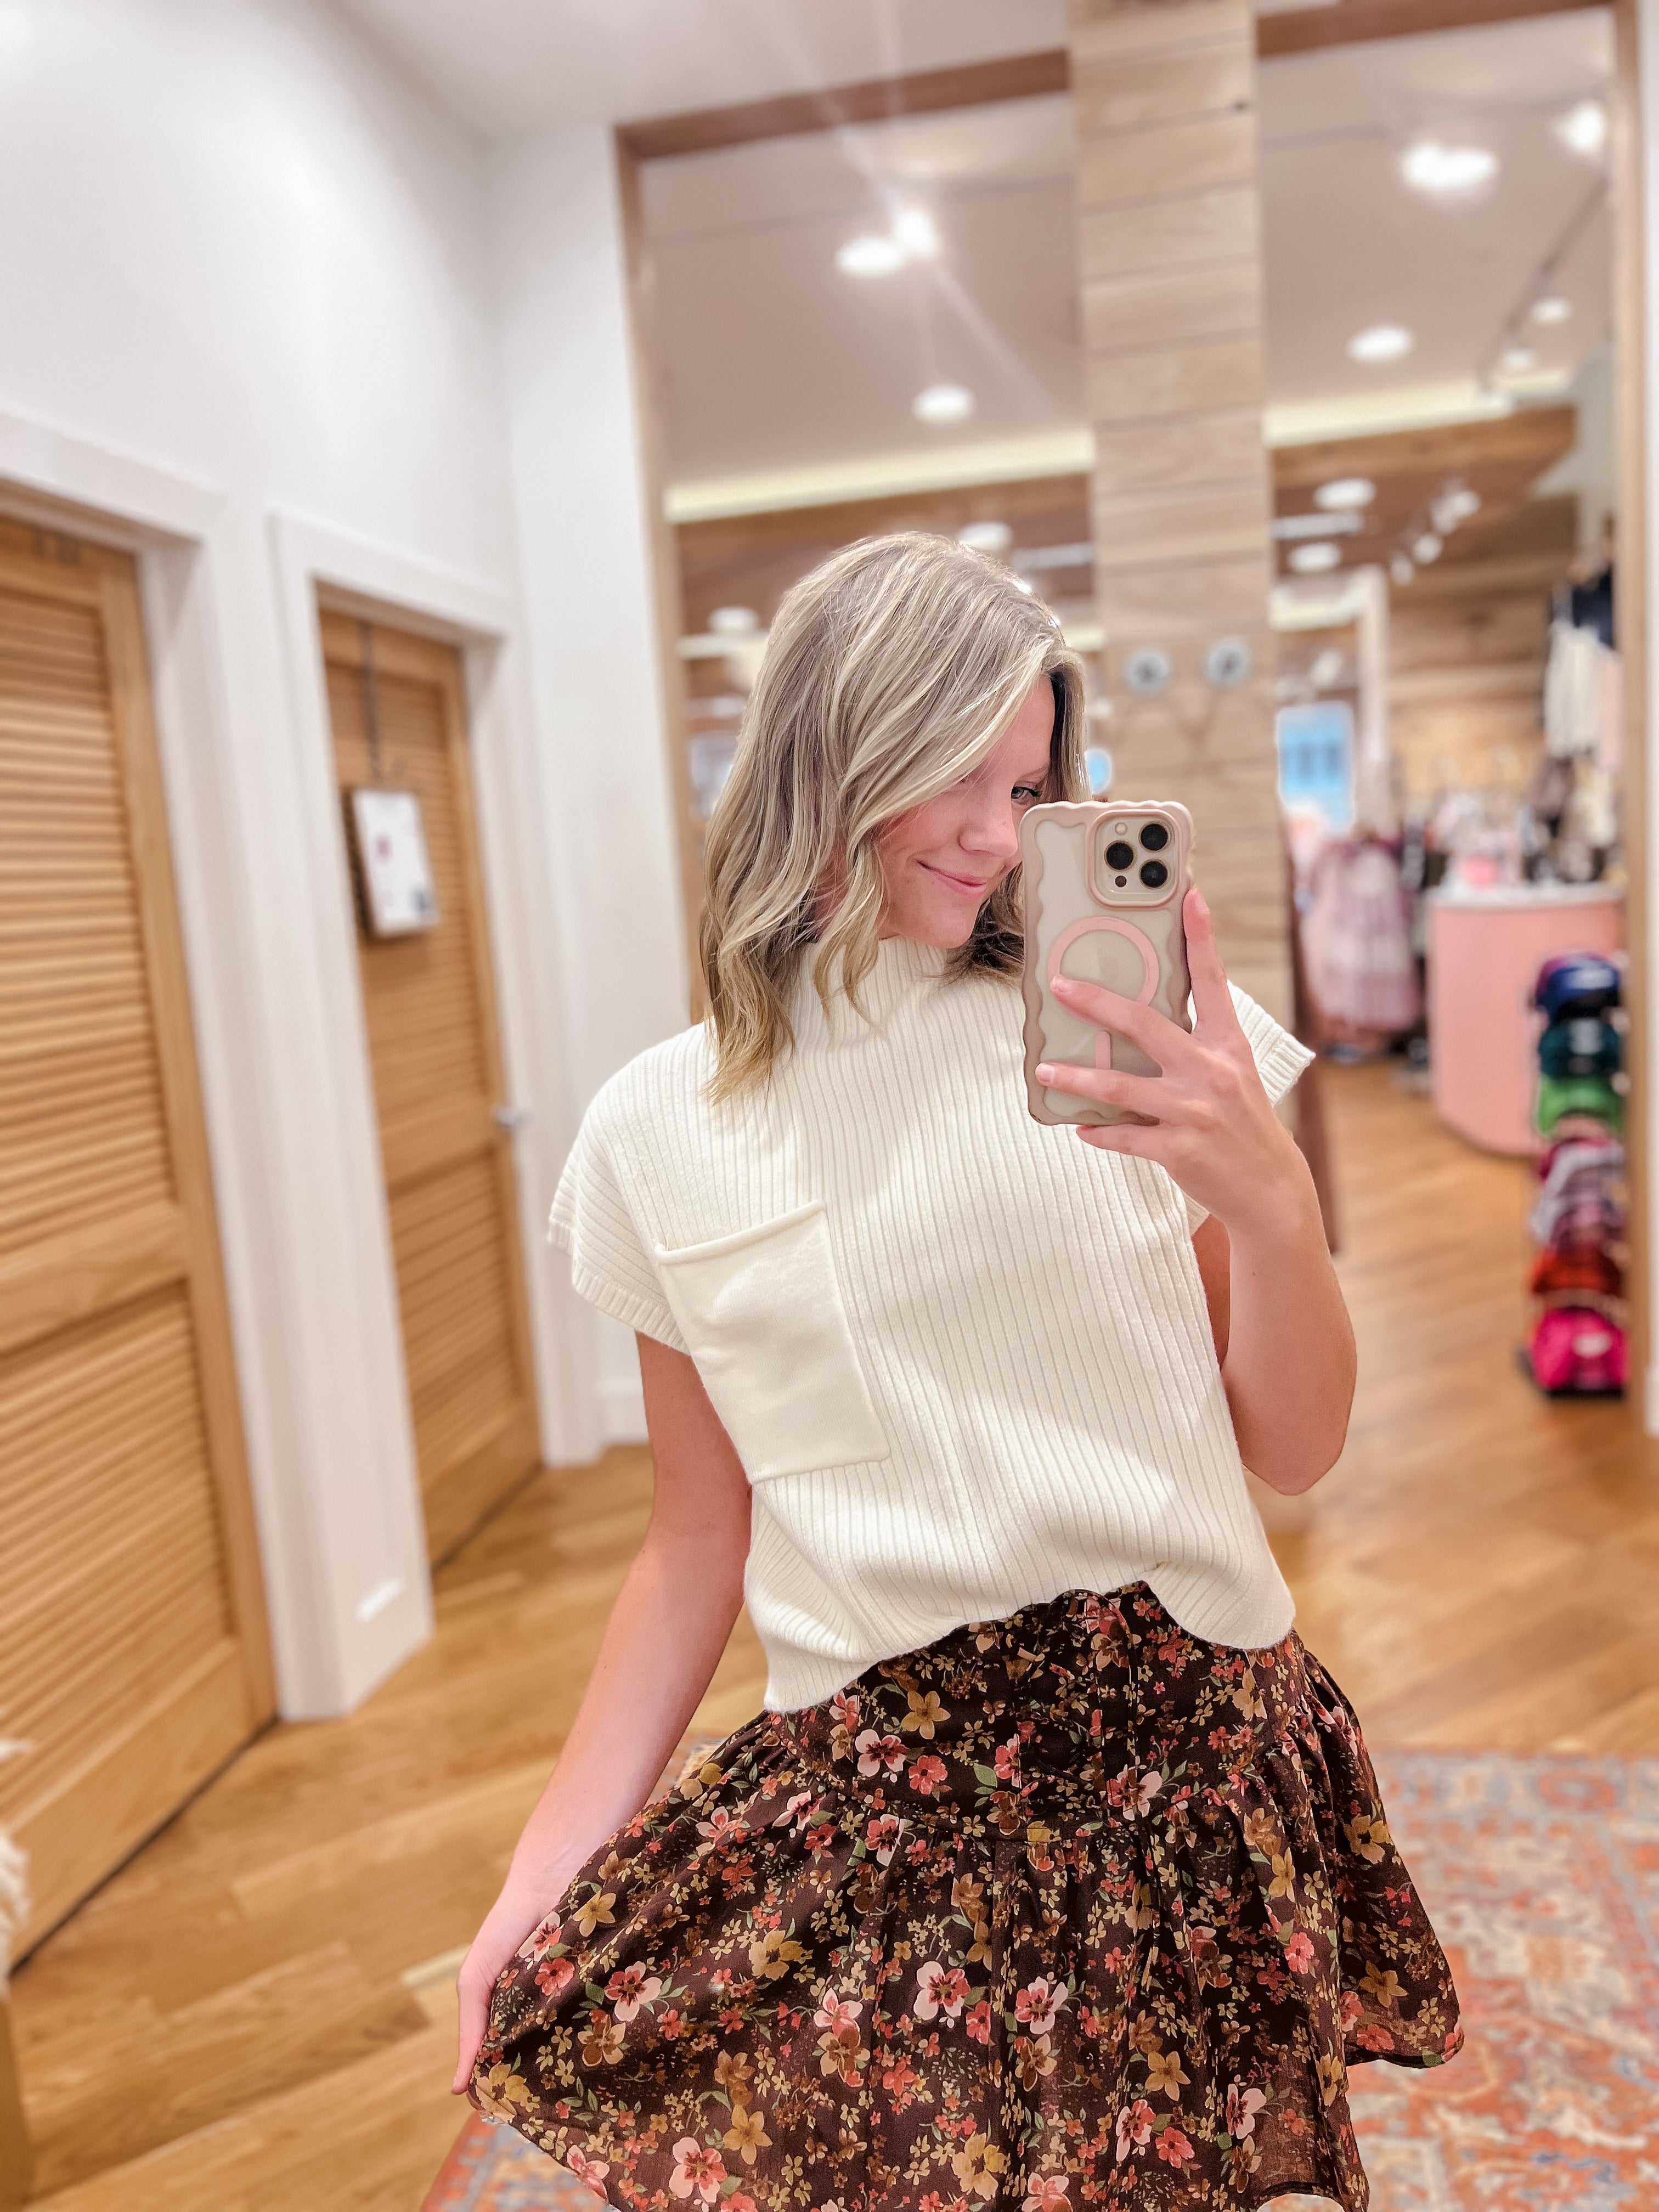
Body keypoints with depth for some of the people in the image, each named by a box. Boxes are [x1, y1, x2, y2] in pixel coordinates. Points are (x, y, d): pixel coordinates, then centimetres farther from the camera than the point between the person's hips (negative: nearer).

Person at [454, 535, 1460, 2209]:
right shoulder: (658, 1137, 0)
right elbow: (699, 1543, 7)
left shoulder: (1129, 1029, -2)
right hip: (871, 1802, 0)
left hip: (1191, 1746, 1)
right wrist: (543, 1876, 5)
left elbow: (1293, 1454, 0)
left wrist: (1271, 1203, -18)